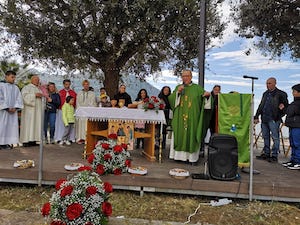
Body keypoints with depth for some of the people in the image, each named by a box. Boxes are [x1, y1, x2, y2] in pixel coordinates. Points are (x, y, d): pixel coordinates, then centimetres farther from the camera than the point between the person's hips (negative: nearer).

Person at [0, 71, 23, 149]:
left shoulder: (16, 88, 13)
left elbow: (19, 98, 6)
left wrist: (15, 108, -9)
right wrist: (7, 108, -14)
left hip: (13, 111, 5)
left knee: (11, 126, 1)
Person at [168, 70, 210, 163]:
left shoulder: (197, 88, 9)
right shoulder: (178, 87, 14)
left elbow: (203, 100, 8)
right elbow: (170, 99, 7)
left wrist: (205, 95, -14)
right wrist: (177, 92, -8)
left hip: (192, 117, -2)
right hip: (180, 117, 2)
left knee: (191, 135, -2)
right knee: (180, 135, 2)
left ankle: (192, 157, 4)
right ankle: (180, 155, 10)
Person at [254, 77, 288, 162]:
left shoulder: (281, 94, -3)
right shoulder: (265, 94, 16)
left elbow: (286, 105, 2)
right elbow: (260, 106, 19)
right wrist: (256, 117, 14)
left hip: (274, 119, -7)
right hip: (264, 119, 7)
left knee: (275, 137, -2)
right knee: (265, 137, 12)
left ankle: (274, 156, 5)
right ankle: (266, 154, 21)